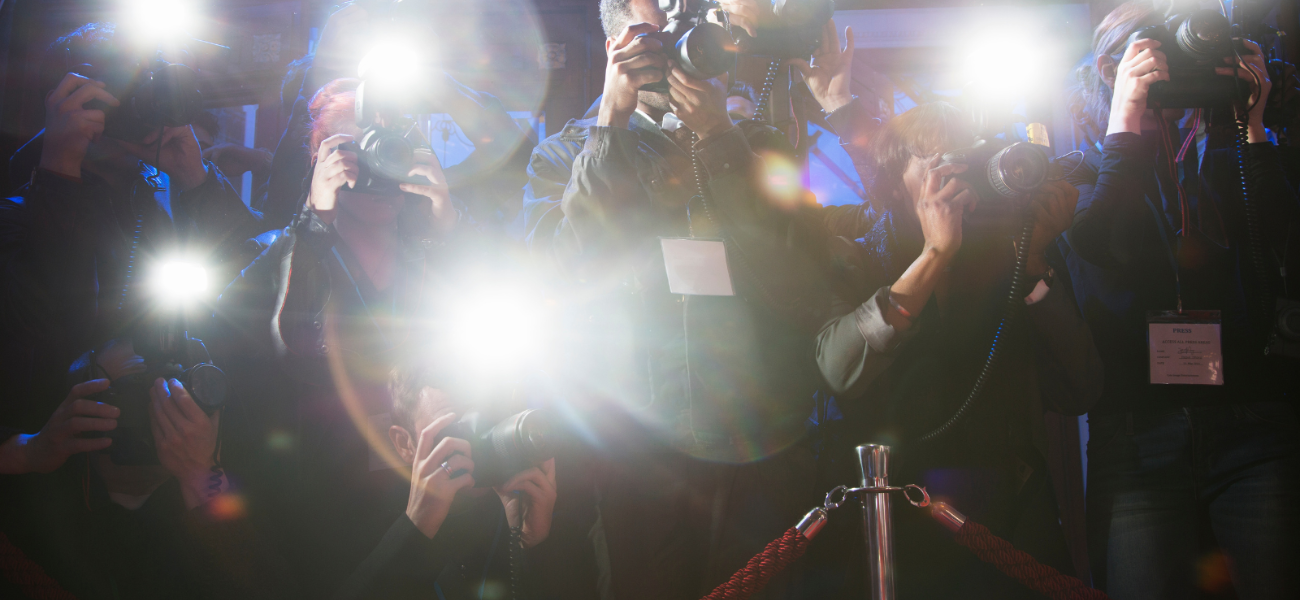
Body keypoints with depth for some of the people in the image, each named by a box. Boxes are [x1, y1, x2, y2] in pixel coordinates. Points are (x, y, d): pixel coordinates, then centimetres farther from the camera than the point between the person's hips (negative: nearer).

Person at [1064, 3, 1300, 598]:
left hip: (1252, 422, 3)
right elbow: (1101, 257, -13)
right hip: (1139, 433, -2)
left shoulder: (1221, 164, 16)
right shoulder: (1085, 175, 9)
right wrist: (1124, 119, -11)